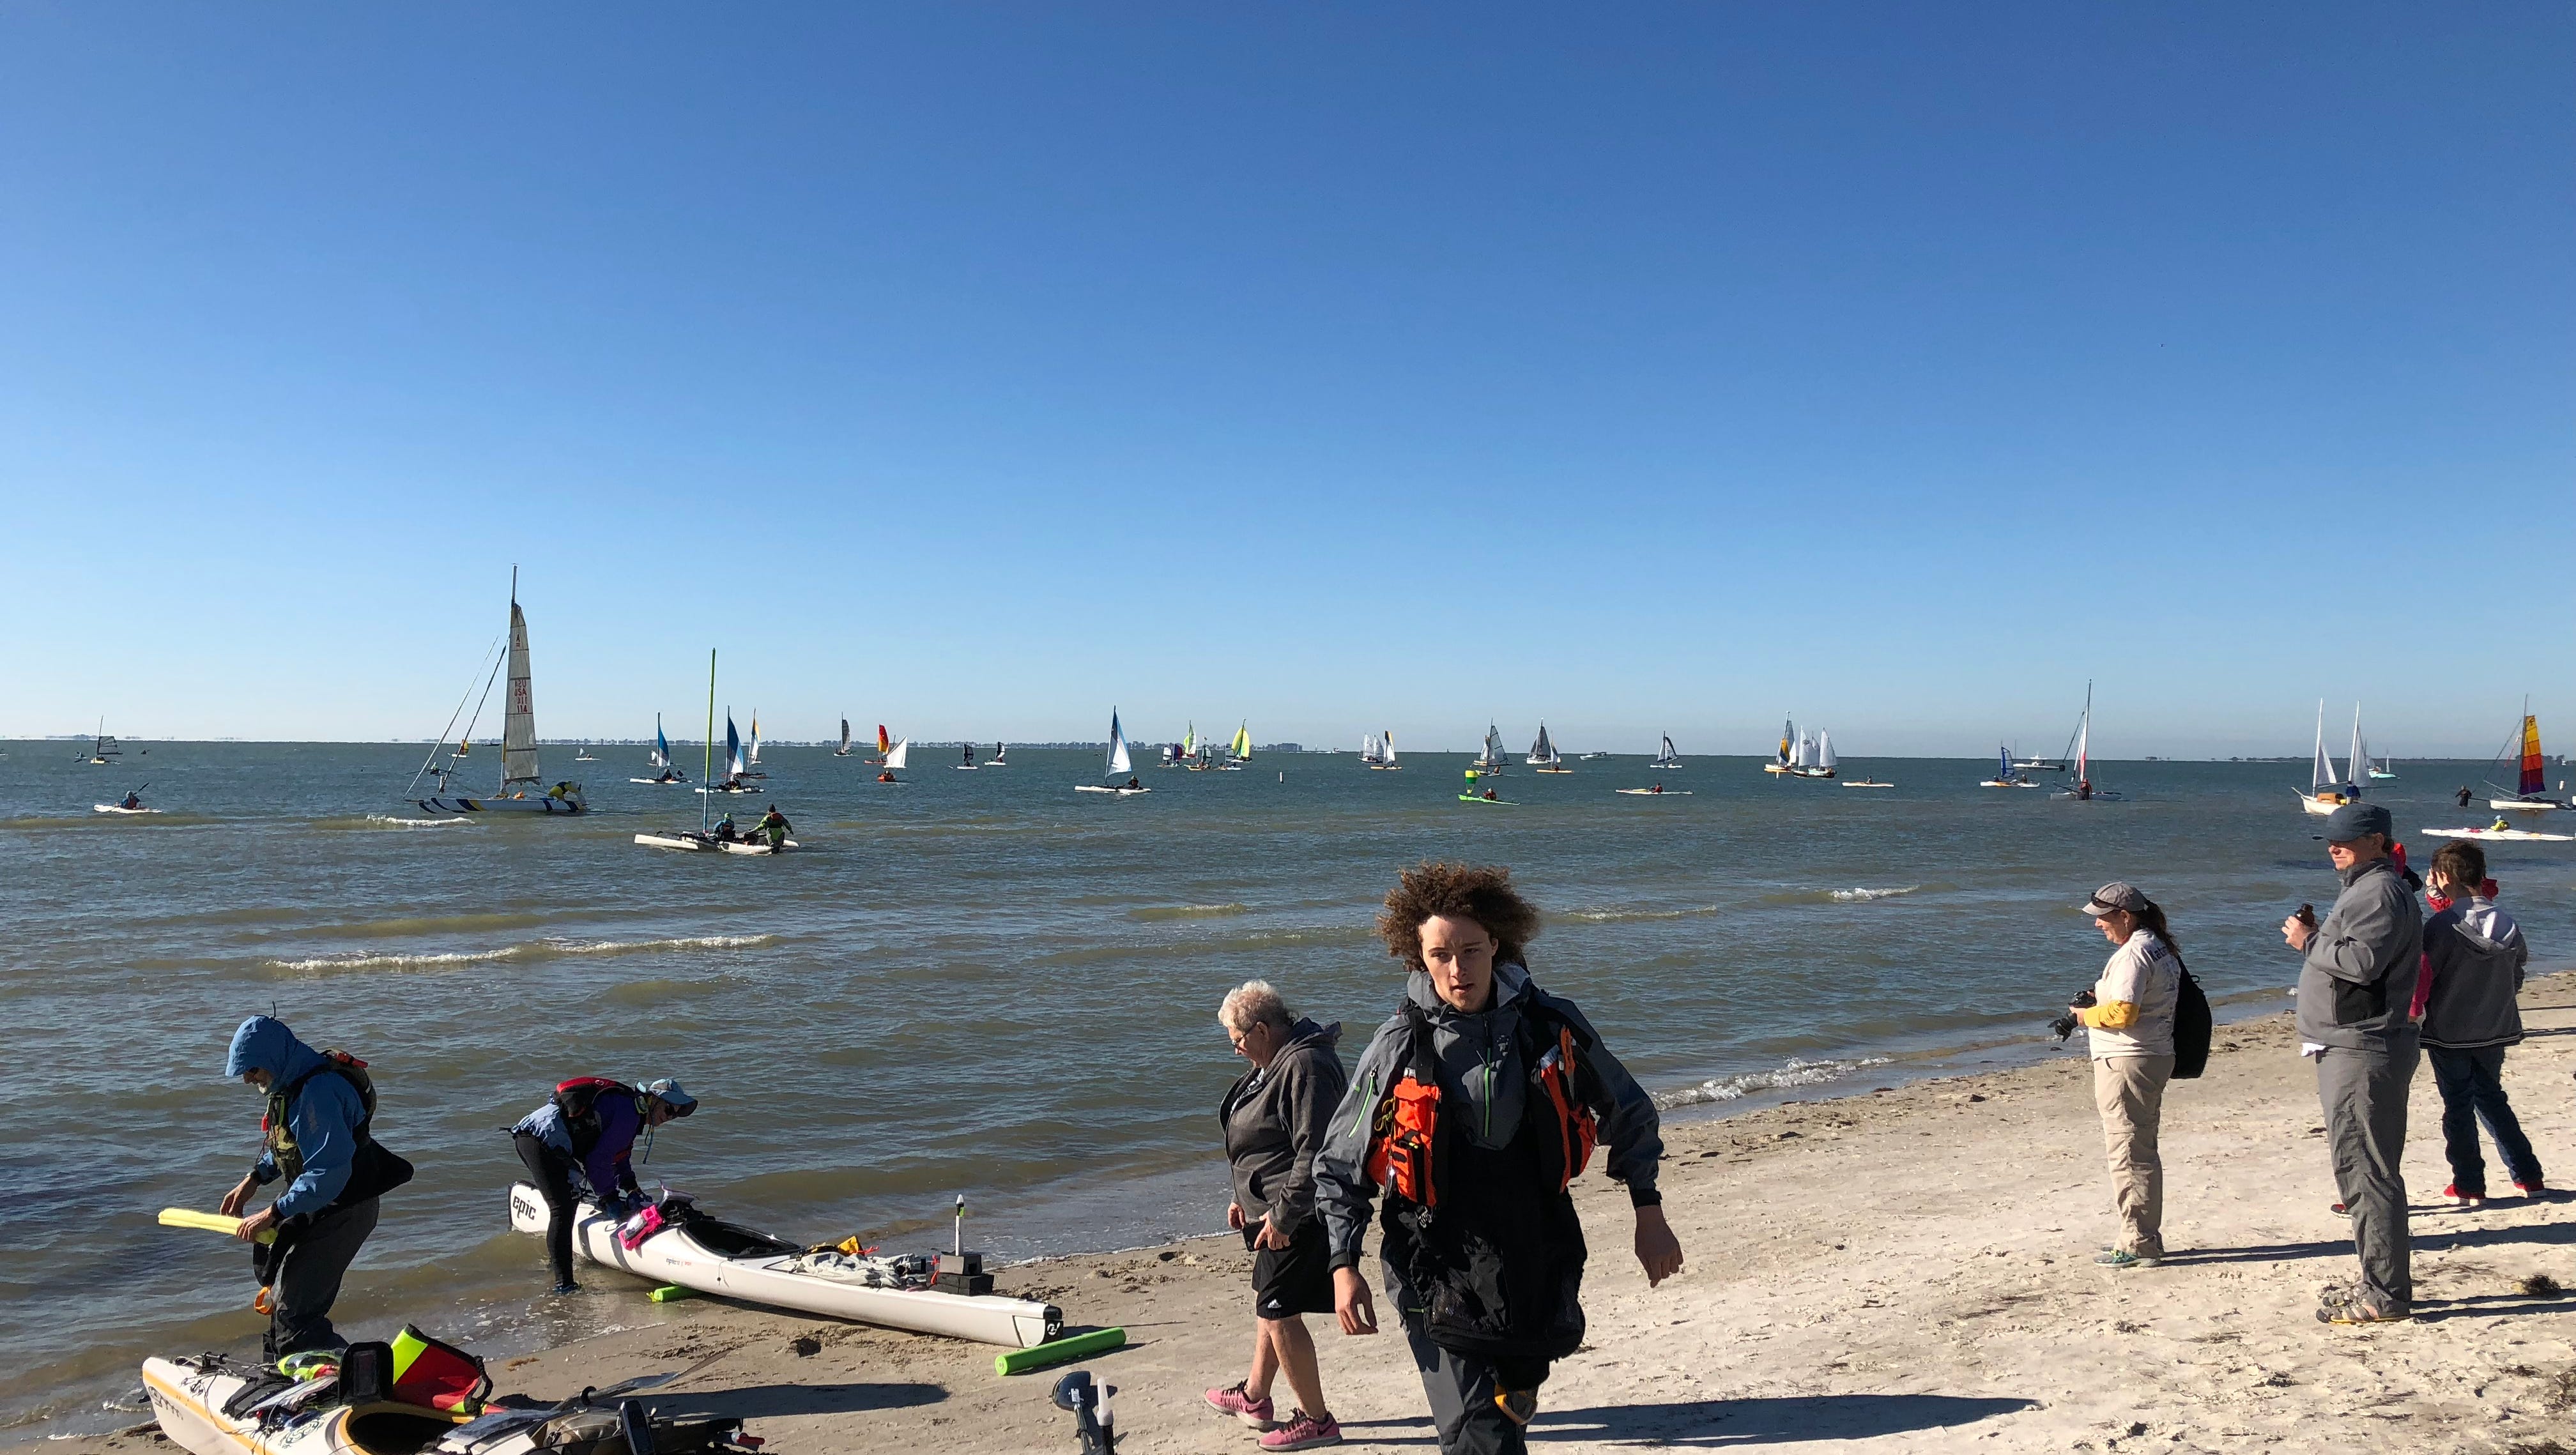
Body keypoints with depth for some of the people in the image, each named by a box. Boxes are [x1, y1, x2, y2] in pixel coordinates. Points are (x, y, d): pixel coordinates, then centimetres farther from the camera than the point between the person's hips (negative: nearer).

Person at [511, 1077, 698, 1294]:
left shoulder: (627, 1106, 22)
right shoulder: (628, 1112, -10)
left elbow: (619, 1158, 28)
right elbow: (599, 1159, -13)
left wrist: (631, 1188, 16)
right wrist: (609, 1196, -2)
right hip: (543, 1138, -11)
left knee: (570, 1197, 27)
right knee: (563, 1210, -15)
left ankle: (555, 1259, 39)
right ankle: (564, 1284, -17)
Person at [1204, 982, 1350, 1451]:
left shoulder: (1305, 1068, -23)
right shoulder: (1275, 1064, 12)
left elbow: (1314, 1152, -27)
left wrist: (1283, 1216, -24)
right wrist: (1246, 1198, 20)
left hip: (1297, 1217, -11)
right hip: (1273, 1209, 11)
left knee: (1278, 1311, -6)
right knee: (1268, 1303, 21)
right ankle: (1254, 1397, 37)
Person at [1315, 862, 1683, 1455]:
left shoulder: (1553, 1025, -4)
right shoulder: (1398, 1046, -7)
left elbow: (1628, 1115, 11)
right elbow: (1339, 1165, 3)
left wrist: (1649, 1215, 10)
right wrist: (1343, 1266, -3)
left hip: (1539, 1261, 3)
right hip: (1439, 1272, -3)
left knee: (1513, 1404, 18)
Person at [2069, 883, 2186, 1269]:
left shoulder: (2134, 954, -18)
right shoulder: (2161, 948, 15)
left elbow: (2122, 1013, -25)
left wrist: (2087, 1015, -8)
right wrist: (2102, 998, 11)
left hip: (2126, 1063, -11)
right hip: (2156, 1059, 11)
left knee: (2128, 1154, -4)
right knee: (2143, 1152, 17)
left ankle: (2138, 1245, 0)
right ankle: (2146, 1238, 25)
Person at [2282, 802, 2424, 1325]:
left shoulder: (2380, 892, -14)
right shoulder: (2365, 889, 21)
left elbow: (2362, 961, -25)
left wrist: (2309, 942, -13)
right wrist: (2316, 937, 9)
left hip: (2363, 1054, -12)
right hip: (2351, 1050, 12)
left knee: (2366, 1170, -9)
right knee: (2363, 1169, 16)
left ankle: (2387, 1296, -4)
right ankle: (2382, 1282, 25)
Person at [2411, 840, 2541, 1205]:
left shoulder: (2441, 925, -17)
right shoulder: (2506, 924, 0)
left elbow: (2422, 978, -17)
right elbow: (2517, 976, 12)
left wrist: (2413, 1022, -6)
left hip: (2448, 1032, -5)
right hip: (2495, 1031, 5)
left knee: (2458, 1106, 6)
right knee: (2491, 1097, 21)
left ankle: (2469, 1185, 11)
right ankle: (2528, 1175, 23)